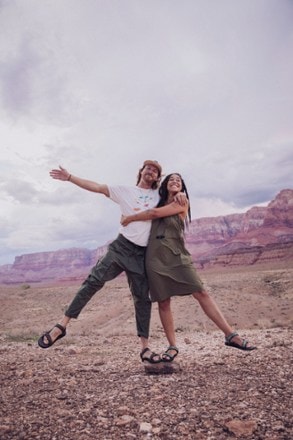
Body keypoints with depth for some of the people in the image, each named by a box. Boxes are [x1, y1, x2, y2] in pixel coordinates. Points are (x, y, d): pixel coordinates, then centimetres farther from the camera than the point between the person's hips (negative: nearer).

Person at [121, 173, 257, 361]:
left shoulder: (182, 203, 3)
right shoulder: (159, 203, 19)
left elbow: (154, 213, -5)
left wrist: (129, 218, 3)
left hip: (176, 255, -3)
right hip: (155, 257, 4)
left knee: (201, 293, -11)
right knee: (163, 302, 3)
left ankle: (231, 335, -6)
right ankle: (173, 347, 14)